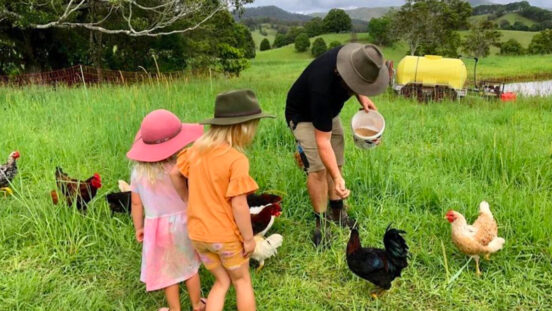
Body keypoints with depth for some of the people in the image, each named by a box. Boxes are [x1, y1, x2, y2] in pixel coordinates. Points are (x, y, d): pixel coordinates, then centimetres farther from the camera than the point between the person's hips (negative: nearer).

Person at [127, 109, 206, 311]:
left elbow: (136, 203, -2)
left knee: (168, 272, 16)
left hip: (157, 228, 1)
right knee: (190, 266, 20)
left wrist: (139, 228, 12)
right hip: (182, 223, -1)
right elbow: (190, 200, -16)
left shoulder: (139, 171, -10)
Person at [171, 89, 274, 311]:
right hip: (226, 235, -5)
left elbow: (175, 174, 10)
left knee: (221, 282, 23)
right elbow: (238, 204, -23)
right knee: (242, 281, 19)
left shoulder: (196, 150, -3)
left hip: (198, 233, 6)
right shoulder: (236, 159, -23)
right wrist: (249, 238, -11)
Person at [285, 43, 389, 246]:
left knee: (336, 163, 9)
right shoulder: (322, 88, -43)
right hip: (303, 116, -7)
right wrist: (337, 178, -47)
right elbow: (322, 142, -40)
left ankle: (337, 213, 22)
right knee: (317, 168, -16)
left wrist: (362, 97, -10)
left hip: (328, 112, 7)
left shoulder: (354, 58, -23)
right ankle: (321, 224, -3)